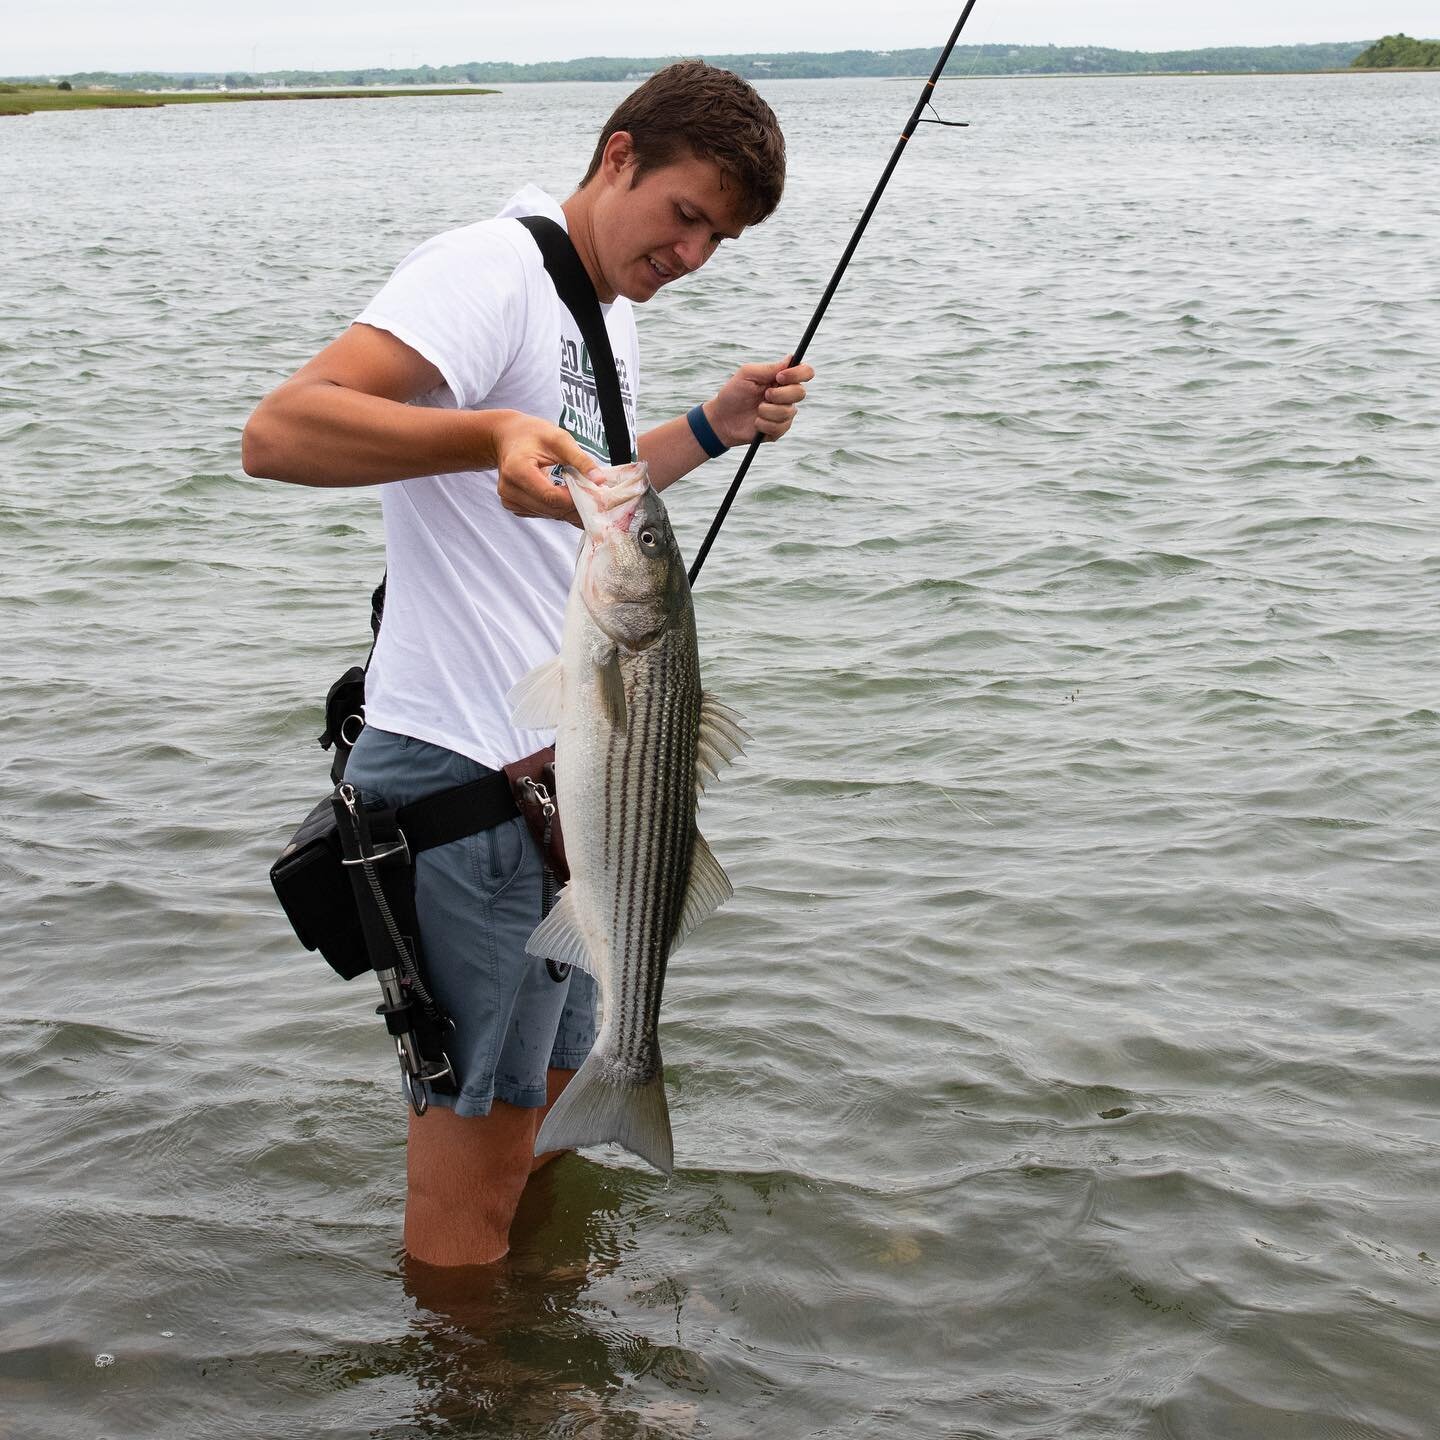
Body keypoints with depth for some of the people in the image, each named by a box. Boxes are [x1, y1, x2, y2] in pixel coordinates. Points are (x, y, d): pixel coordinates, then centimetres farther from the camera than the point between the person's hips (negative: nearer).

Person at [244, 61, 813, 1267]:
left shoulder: (608, 316, 16)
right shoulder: (494, 271, -15)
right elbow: (281, 431, -28)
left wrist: (712, 430, 19)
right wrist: (493, 433, -42)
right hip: (472, 783, -10)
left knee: (537, 1140, 23)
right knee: (470, 1182, -2)